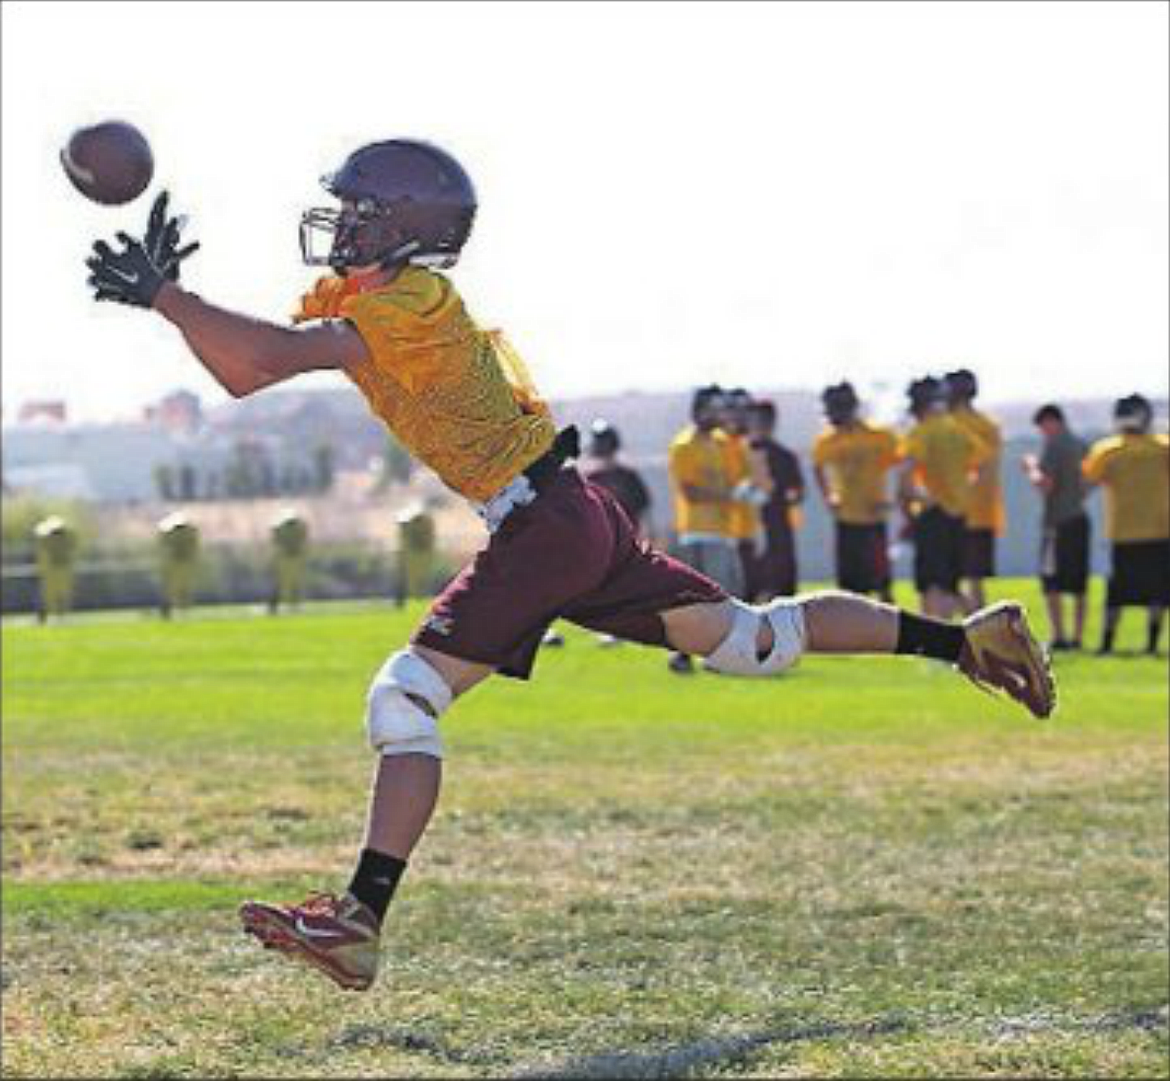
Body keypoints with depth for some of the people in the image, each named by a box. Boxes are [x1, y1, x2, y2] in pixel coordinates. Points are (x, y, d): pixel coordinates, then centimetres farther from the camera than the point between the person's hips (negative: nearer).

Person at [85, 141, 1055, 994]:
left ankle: (359, 924, -18)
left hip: (546, 526, -10)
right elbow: (244, 375, 16)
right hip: (575, 521, 10)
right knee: (750, 637, 17)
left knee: (409, 695, -14)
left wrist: (159, 295, -24)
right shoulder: (350, 300, 13)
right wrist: (172, 291, 6)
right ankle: (969, 638, 25)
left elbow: (279, 355, -27)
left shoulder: (410, 301, -16)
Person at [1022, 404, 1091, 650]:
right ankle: (1078, 637, 12)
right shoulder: (1083, 445, 12)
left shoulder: (1054, 446, -12)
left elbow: (1044, 485, -17)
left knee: (1052, 584, -5)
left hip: (1058, 521, -8)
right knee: (1079, 585, 10)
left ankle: (1058, 637, -12)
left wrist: (1032, 468, 1)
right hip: (1081, 518, 8)